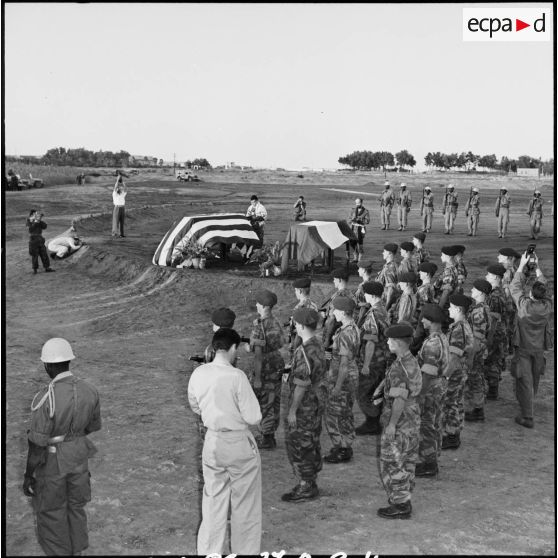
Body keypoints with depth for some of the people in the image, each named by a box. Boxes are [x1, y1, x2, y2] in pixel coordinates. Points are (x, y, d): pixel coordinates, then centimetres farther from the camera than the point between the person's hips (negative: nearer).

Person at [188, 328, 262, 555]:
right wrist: (239, 414, 3)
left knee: (214, 500, 18)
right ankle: (245, 550, 26)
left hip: (212, 442, 5)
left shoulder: (198, 373, -5)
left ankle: (209, 550, 27)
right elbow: (254, 417, -17)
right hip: (239, 444, -5)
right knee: (245, 504, 13)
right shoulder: (236, 376, -22)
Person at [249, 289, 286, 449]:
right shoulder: (275, 322, 4)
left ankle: (267, 439, 11)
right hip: (278, 365, 8)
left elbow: (259, 354, -22)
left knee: (265, 403, 2)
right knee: (274, 402, 16)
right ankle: (270, 435, 28)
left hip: (266, 369, -8)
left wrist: (257, 378, -19)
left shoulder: (259, 326, -21)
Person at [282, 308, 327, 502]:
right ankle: (310, 484, 26)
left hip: (304, 404, -10)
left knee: (299, 445, 0)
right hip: (317, 400, 10)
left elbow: (301, 384, -24)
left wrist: (292, 410, -18)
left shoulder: (304, 351, -24)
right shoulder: (318, 346, 7)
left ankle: (305, 488, 7)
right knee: (311, 444, 16)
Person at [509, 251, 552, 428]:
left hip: (523, 348, -4)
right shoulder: (548, 306, -13)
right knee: (534, 379, 22)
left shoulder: (525, 305, -23)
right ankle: (527, 405, 44)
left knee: (524, 381, -1)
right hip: (539, 348, 5)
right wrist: (537, 267, 8)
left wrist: (522, 265, -3)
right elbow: (545, 285, 3)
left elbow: (515, 286, -10)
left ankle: (527, 417, -3)